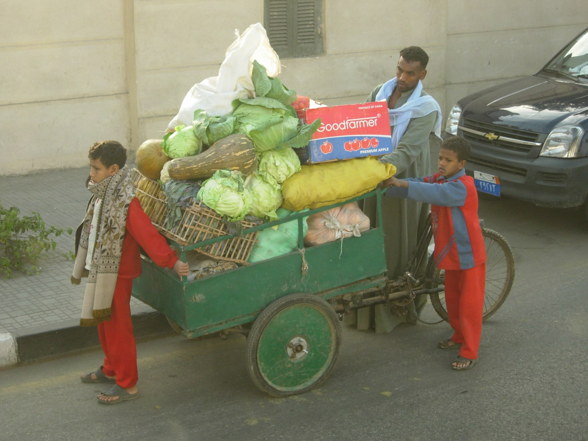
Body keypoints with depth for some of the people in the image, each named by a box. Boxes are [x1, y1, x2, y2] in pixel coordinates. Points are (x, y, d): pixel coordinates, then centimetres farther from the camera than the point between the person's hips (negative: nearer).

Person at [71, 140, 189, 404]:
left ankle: (127, 385, 13)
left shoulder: (125, 201, -25)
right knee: (104, 323, 22)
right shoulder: (104, 194, 4)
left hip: (116, 273, -9)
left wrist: (171, 262, -36)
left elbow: (147, 233, -30)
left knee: (117, 327, 1)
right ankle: (111, 369, 40)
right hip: (101, 269, 9)